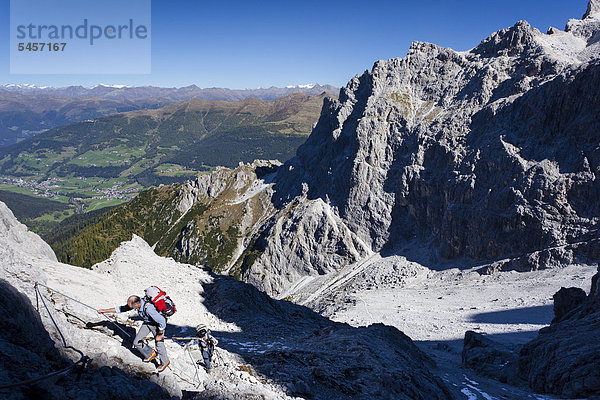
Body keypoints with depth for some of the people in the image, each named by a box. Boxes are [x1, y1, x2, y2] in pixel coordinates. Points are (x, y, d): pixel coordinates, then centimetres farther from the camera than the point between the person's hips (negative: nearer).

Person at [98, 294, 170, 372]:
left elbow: (162, 321, -34)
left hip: (157, 324, -7)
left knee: (159, 344, -6)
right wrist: (106, 310, -1)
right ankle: (150, 354, 26)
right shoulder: (137, 302, -21)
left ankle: (165, 362, 21)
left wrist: (160, 334, -23)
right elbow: (122, 308, -4)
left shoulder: (148, 308, -42)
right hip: (146, 323, 7)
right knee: (136, 342, 2)